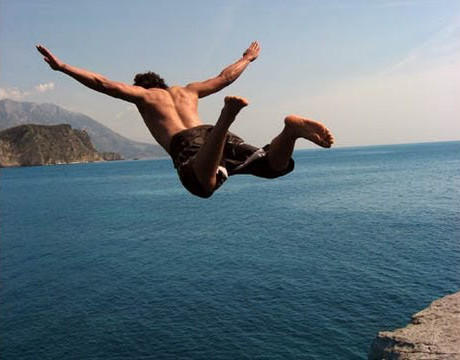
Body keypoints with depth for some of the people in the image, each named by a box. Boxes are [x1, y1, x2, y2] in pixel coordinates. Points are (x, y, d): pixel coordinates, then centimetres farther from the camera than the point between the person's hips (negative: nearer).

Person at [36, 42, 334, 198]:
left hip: (188, 146, -4)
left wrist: (62, 67, 19)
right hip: (209, 134, 5)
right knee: (275, 165, 7)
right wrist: (247, 59, 66)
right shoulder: (188, 90, 40)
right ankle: (292, 127, -26)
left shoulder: (142, 94, 27)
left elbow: (103, 84, 15)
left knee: (204, 186, -37)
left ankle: (226, 118, -60)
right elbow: (226, 77, 48)